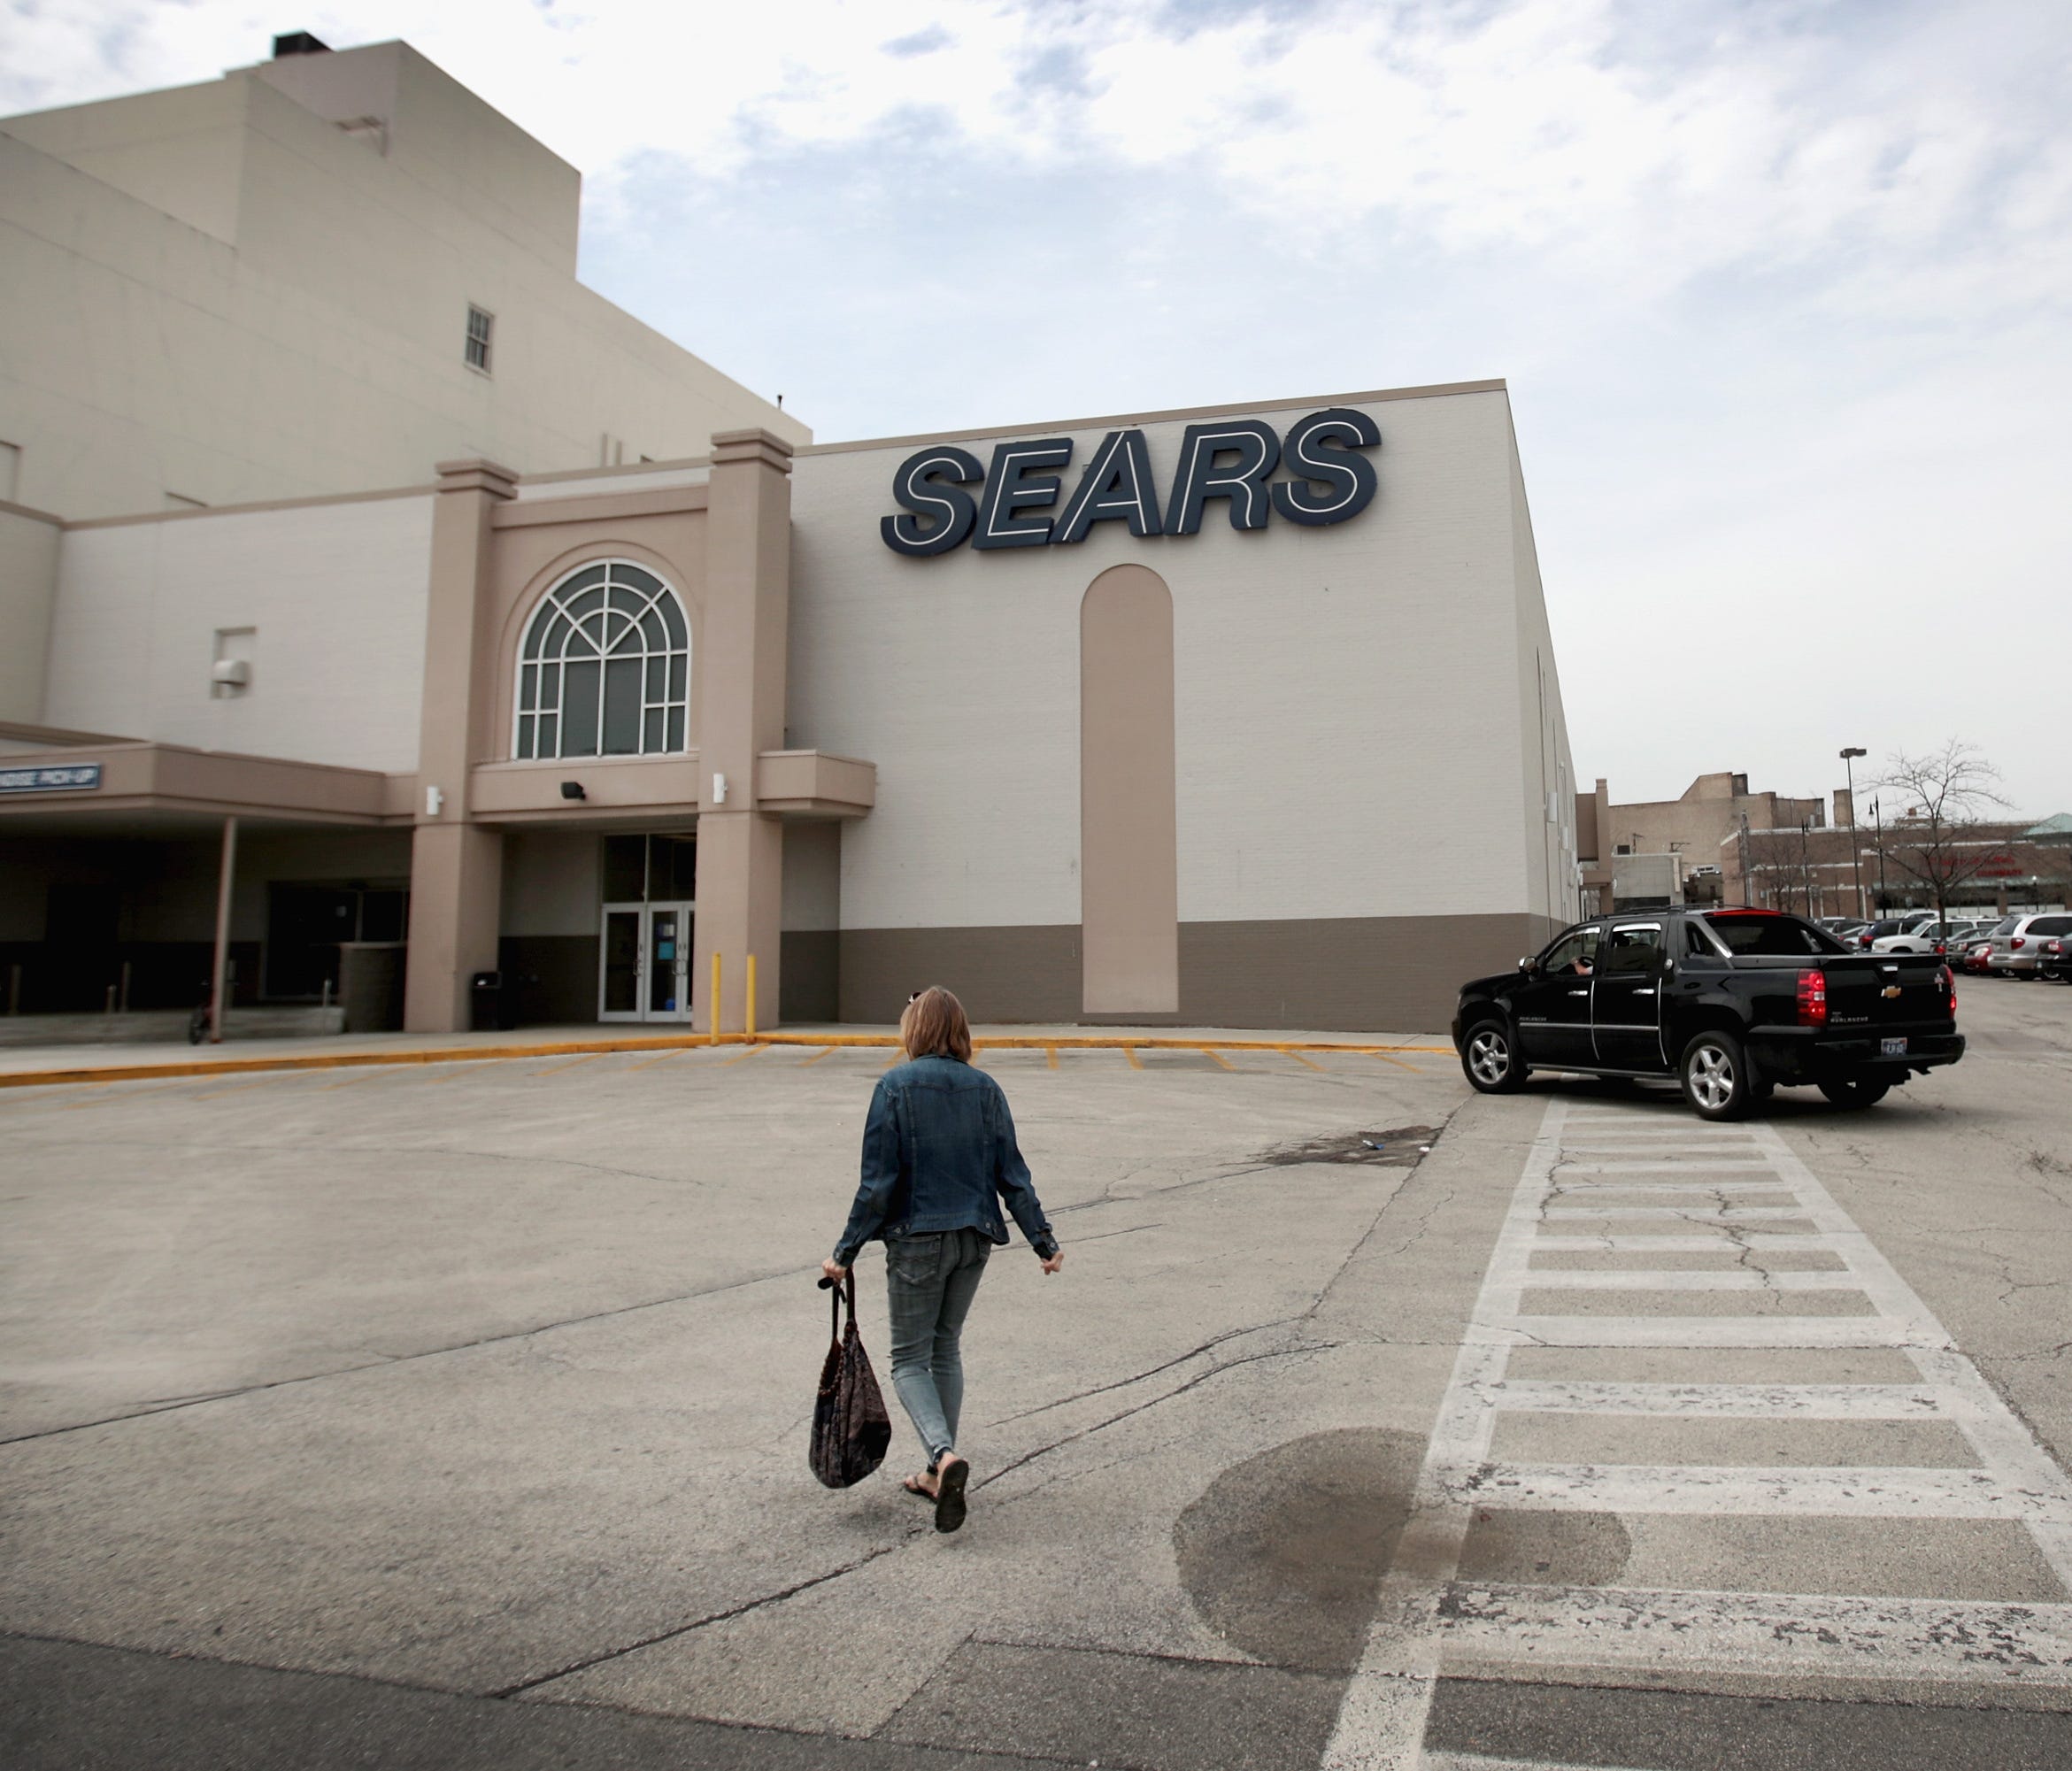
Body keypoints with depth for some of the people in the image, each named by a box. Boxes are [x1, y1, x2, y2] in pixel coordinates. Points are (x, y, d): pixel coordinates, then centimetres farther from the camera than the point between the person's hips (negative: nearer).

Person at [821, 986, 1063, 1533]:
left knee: (910, 1358, 7)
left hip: (917, 1238, -4)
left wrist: (845, 1252, -6)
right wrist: (1043, 1239, 7)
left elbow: (878, 1181, -12)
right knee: (946, 1349, 19)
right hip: (975, 1239, 5)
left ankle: (945, 1455, -15)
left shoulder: (896, 1086, -10)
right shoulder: (985, 1088, 2)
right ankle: (940, 1474, 24)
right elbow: (1012, 1173, 1)